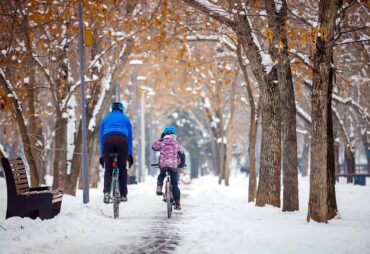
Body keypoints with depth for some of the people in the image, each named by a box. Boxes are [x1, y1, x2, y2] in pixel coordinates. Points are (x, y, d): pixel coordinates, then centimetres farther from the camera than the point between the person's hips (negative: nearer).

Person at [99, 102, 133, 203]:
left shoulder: (105, 119, 29)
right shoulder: (125, 119, 26)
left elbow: (101, 137, 25)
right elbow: (129, 137, 22)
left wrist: (102, 154, 26)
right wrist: (130, 154, 24)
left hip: (108, 140, 1)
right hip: (122, 140, -1)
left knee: (108, 169, 6)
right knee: (122, 168, 9)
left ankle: (107, 192, -15)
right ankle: (123, 194, 9)